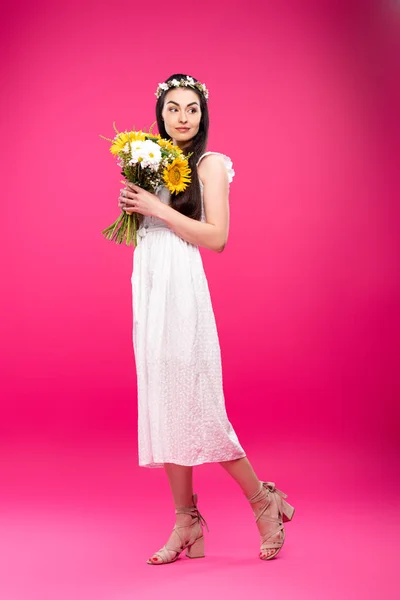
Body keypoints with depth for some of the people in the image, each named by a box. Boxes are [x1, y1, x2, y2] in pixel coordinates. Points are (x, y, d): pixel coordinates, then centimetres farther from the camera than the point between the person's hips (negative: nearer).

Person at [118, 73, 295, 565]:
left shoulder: (210, 164, -2)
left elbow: (217, 237, -12)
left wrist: (156, 208, -14)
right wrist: (130, 206, 2)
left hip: (182, 289, -7)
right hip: (148, 286, 7)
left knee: (191, 403, -7)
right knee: (163, 403, 5)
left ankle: (263, 500, 10)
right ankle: (186, 522, 12)